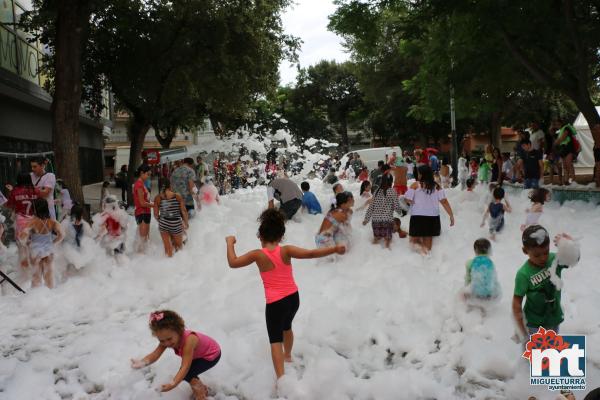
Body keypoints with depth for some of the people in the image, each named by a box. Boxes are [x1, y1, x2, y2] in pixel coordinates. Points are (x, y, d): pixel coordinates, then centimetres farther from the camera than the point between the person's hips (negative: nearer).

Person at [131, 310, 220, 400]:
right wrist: (142, 362, -48)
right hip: (198, 354, 8)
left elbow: (185, 367, -45)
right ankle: (201, 388, 31)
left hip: (212, 355, -8)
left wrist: (173, 384, -57)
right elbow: (155, 354, -28)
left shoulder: (188, 340, -41)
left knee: (187, 374, -17)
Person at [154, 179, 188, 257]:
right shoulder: (177, 196, -8)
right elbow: (184, 211, -6)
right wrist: (186, 223, 8)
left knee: (167, 246, 13)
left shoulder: (157, 198, -5)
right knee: (178, 246, 21)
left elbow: (156, 215, 0)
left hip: (163, 224, 1)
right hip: (176, 224, -1)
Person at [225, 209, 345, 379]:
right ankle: (288, 355, 54)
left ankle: (281, 378, -8)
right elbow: (310, 253, -20)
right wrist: (334, 249, -20)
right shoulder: (286, 251, -10)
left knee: (275, 340, 3)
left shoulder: (258, 255, -14)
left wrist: (230, 243, 9)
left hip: (275, 303, -4)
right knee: (287, 327, 31)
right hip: (294, 298, 4)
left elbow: (233, 262, -4)